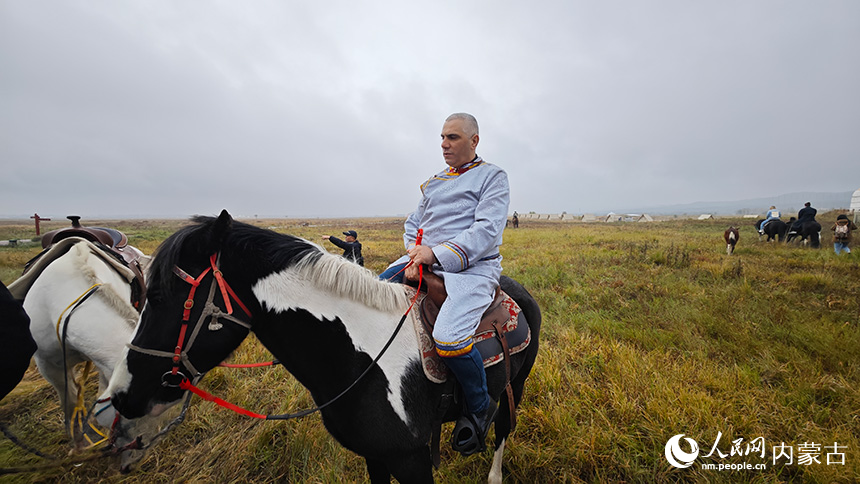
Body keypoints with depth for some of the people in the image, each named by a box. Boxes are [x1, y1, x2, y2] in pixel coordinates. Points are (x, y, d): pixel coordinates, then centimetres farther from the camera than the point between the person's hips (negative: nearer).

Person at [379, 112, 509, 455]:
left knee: (448, 338, -30)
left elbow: (486, 231, -12)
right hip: (425, 264, 7)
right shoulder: (433, 183, 22)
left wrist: (436, 254, -20)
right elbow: (412, 224, 21)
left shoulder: (493, 177, 3)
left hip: (473, 268, -7)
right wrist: (414, 258, -1)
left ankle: (480, 406, 2)